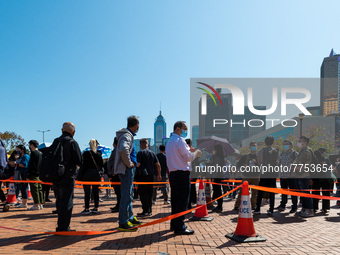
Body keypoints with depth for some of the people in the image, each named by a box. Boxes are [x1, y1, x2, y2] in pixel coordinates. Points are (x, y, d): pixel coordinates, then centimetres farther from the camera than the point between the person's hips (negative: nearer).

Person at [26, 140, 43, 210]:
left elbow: (31, 165, -15)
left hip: (34, 174, -9)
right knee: (39, 189, 11)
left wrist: (28, 175, -13)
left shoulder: (33, 153, -11)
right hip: (40, 174, 9)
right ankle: (40, 204, 14)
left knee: (34, 189, -5)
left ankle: (36, 205, -5)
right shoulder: (41, 153, 15)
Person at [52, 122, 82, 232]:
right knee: (67, 203, -1)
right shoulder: (72, 142, -9)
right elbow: (79, 161, -10)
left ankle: (61, 226, 24)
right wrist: (75, 166, 10)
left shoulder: (55, 142, 9)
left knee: (59, 201, 16)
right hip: (67, 177, -6)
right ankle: (63, 227, 1)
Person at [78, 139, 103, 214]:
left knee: (87, 192, 1)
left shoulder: (85, 154, -7)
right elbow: (101, 166, 7)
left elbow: (83, 165, -8)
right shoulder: (99, 155, 2)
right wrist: (100, 174, 18)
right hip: (97, 174, 3)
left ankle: (87, 209, 2)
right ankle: (96, 208, 13)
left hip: (87, 174, -3)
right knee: (96, 192, 9)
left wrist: (80, 176, -4)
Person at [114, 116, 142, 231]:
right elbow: (123, 150, -34)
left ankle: (130, 218, 29)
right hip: (127, 169, -11)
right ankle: (123, 223, -2)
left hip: (129, 169, 11)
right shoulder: (126, 135, -16)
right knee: (126, 195, -7)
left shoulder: (128, 135, 16)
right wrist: (129, 163, -22)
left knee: (129, 194, 18)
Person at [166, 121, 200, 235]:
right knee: (183, 200, -6)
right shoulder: (180, 140, -11)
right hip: (182, 174, -10)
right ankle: (179, 227, -5)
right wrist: (196, 153, 4)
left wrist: (188, 150, 21)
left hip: (173, 173, 10)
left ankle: (174, 224, 22)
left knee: (175, 199, 15)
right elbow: (188, 157, -13)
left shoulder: (170, 141, 18)